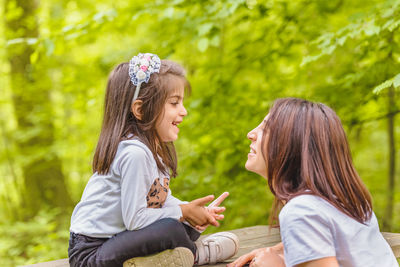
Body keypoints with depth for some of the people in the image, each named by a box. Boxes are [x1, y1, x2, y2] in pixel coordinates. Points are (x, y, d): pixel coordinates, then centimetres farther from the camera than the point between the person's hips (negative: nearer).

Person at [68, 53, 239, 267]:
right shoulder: (134, 153, -24)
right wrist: (183, 211, -12)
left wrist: (192, 210, -4)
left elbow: (158, 198, 13)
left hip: (116, 238, 10)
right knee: (171, 229, -25)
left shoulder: (155, 145, 7)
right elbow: (134, 218, -25)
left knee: (189, 226, 11)